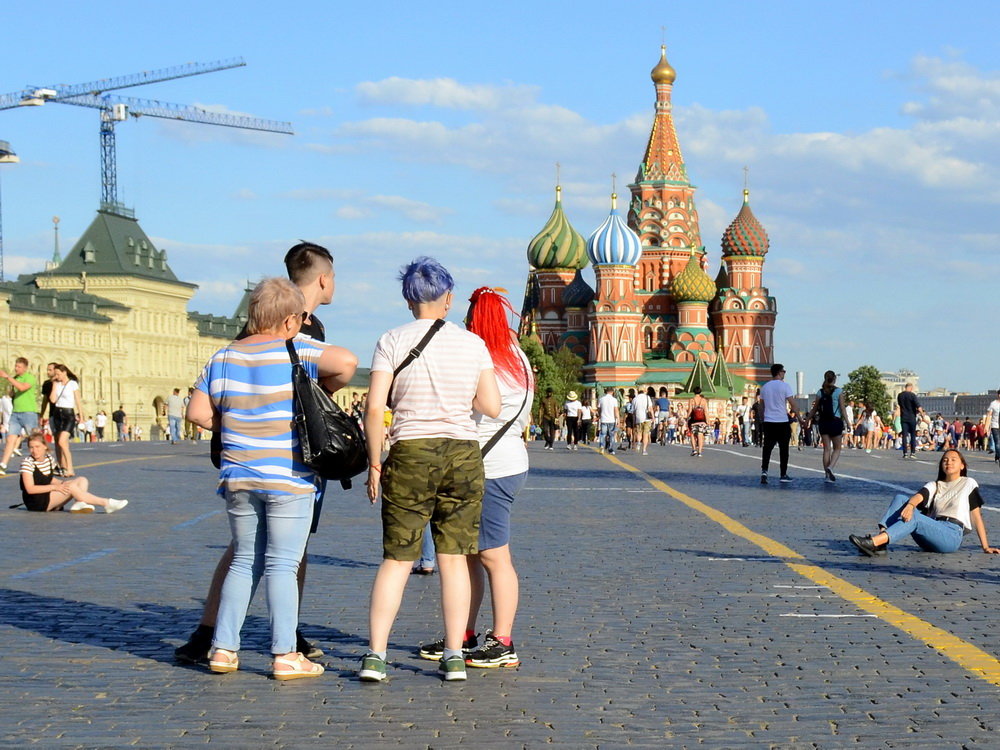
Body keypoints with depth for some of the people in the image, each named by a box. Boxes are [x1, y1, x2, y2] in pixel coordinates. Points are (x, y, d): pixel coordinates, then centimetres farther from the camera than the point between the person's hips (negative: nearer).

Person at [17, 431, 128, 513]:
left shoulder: (49, 459, 9)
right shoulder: (27, 462, -13)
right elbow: (30, 489, -20)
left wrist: (62, 483, -5)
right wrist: (55, 487, -22)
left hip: (49, 496, 9)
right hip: (36, 503, -9)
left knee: (82, 480, 1)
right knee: (71, 487, -26)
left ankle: (78, 504, -31)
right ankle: (106, 503, -25)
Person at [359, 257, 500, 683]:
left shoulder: (392, 342, -4)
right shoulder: (472, 344, 2)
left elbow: (374, 409, -9)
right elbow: (492, 407, 2)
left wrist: (374, 463, 0)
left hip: (410, 455, -1)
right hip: (464, 454, 2)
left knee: (396, 558, 5)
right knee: (454, 557, 8)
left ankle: (375, 653, 0)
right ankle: (454, 656, 9)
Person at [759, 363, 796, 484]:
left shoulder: (764, 387, 8)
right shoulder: (784, 386, -8)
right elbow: (793, 404, -11)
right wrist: (792, 413, 5)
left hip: (768, 421, 4)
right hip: (782, 421, -4)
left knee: (767, 447, 4)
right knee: (783, 448, 6)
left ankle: (764, 470, -15)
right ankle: (783, 475, 12)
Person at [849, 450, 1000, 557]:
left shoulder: (969, 483, 14)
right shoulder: (935, 485, 24)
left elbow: (976, 516, 8)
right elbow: (919, 496, 1)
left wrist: (986, 547, 2)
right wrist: (910, 505, -24)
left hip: (952, 534, -5)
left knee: (915, 517, -31)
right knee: (900, 498, -12)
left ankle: (875, 542, -51)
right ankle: (880, 544, -34)